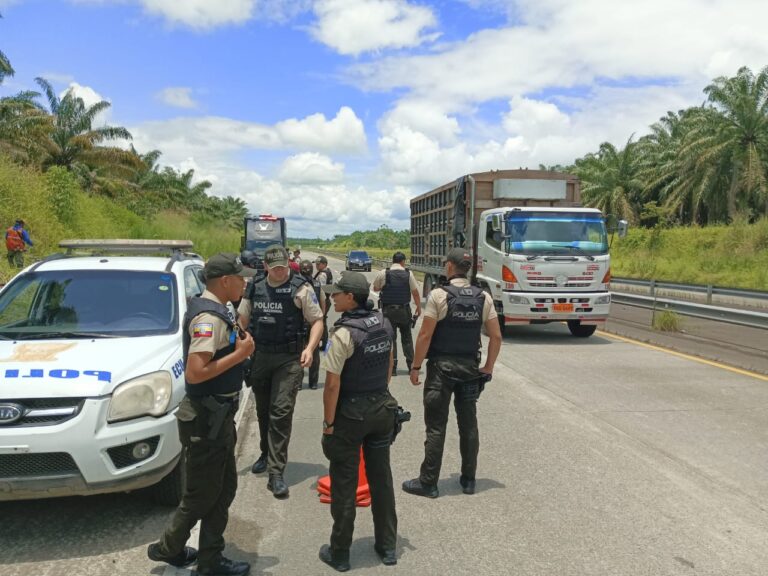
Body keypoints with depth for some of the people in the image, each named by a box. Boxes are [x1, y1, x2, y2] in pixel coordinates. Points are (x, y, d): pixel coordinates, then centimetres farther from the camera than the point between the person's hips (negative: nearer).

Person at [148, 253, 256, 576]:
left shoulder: (210, 310, 9)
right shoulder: (209, 317, -22)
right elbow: (195, 373, -31)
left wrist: (237, 344, 8)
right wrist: (239, 354, -23)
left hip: (217, 417, 10)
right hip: (207, 419, -10)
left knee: (223, 489, 18)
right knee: (201, 495, 8)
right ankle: (168, 548, 30)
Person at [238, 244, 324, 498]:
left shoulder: (301, 288, -7)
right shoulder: (254, 288, 7)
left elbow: (317, 321, -6)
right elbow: (243, 320, 16)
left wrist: (309, 348, -20)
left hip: (289, 358, -4)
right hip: (259, 355, 5)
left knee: (281, 413, -8)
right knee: (263, 410, 17)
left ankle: (276, 472, -3)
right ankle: (267, 453, 39)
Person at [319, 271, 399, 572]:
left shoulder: (344, 333, -20)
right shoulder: (384, 323, 1)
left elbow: (333, 384, -19)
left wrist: (328, 423, -10)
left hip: (351, 413, -6)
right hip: (383, 408, 6)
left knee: (344, 484, 9)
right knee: (381, 478, 17)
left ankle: (340, 552, 23)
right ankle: (387, 546, 30)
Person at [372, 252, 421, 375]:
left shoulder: (383, 274, -5)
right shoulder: (408, 274, -5)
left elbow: (375, 288, 7)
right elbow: (415, 293, -2)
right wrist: (419, 307, 8)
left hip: (388, 310, -1)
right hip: (404, 310, 1)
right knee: (407, 337, 15)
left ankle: (392, 366, 5)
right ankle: (411, 364, 16)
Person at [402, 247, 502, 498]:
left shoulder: (439, 294, -12)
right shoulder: (484, 297, 2)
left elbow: (425, 335, -14)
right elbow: (496, 337, 2)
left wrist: (415, 366, -5)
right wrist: (488, 367, 11)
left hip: (442, 367, -4)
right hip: (470, 367, 4)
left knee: (436, 427, 3)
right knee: (469, 424, 14)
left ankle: (428, 482, 11)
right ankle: (468, 479, 24)